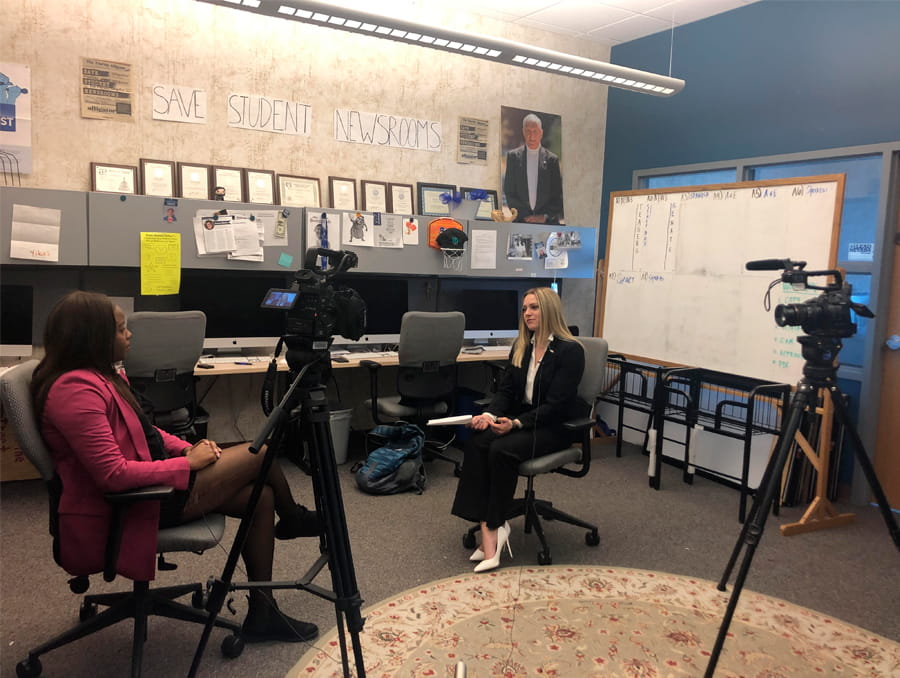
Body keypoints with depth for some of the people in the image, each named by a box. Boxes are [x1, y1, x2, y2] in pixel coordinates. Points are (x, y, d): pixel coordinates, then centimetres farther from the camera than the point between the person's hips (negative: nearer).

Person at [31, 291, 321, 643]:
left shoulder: (99, 375, 8)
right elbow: (113, 474, -29)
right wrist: (188, 462, -19)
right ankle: (293, 520, 26)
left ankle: (262, 613, 12)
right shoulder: (75, 389, -24)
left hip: (148, 483, 10)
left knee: (260, 496, 1)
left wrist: (187, 447, 1)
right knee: (262, 453, -7)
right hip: (128, 507, -10)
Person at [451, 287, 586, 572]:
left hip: (555, 427, -6)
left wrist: (516, 423, -27)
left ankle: (494, 526, -14)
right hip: (520, 418, 6)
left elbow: (555, 406, -16)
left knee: (501, 450, -31)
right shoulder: (521, 346, 10)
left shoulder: (570, 351, -11)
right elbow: (505, 389, 8)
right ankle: (488, 530, -28)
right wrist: (490, 415, -13)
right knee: (476, 443, -24)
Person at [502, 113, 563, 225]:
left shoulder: (552, 159, 7)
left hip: (548, 221, 0)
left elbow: (558, 195, 7)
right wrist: (525, 216, -4)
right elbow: (509, 192, 4)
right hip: (520, 221, 0)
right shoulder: (513, 156, 8)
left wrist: (545, 216, -5)